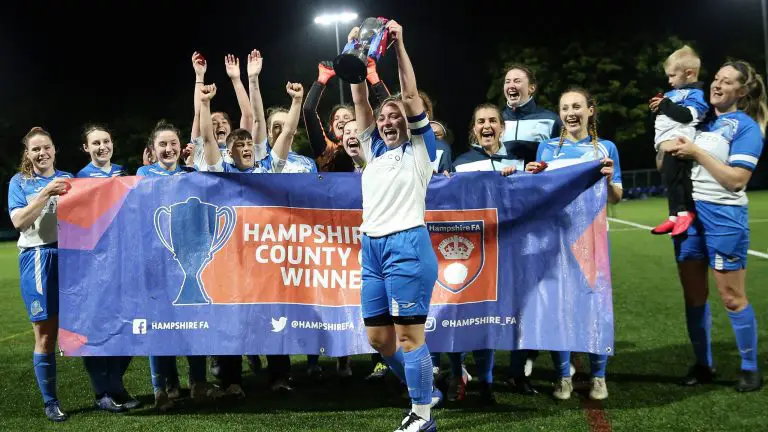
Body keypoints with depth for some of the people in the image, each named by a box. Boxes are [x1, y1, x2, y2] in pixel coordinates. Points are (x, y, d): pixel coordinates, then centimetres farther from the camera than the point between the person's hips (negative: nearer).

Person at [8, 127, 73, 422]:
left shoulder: (68, 179, 13)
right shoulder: (20, 182, 5)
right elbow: (19, 221, -9)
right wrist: (46, 192, -17)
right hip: (39, 260, -2)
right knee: (45, 336, 1)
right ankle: (50, 402, 11)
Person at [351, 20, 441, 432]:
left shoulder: (419, 149, 5)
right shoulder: (374, 149, 19)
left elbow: (411, 96, -3)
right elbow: (360, 101, 13)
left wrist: (399, 45, -4)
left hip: (407, 246, -7)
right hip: (372, 248, 7)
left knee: (408, 335, -5)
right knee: (378, 338, 9)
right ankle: (425, 392, 27)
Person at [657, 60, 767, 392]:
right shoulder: (700, 119, 12)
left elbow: (736, 180, -16)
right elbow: (664, 165, 21)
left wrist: (697, 152, -16)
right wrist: (666, 148, 1)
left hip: (723, 215, -6)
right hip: (688, 211, 6)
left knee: (731, 297, 0)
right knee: (693, 295, 9)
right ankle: (703, 365, 21)